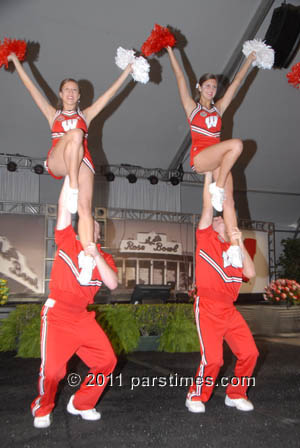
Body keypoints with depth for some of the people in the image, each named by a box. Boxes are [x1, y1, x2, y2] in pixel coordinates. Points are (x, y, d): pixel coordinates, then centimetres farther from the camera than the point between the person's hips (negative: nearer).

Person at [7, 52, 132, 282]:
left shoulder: (86, 115, 27)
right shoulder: (53, 114, 25)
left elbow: (109, 93, 26)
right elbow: (31, 87, 23)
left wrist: (127, 71, 25)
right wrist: (16, 62, 21)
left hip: (82, 162, 1)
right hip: (57, 162, -1)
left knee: (85, 208, -20)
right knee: (75, 134, -32)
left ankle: (88, 259, -26)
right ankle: (72, 188, -36)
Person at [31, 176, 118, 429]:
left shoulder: (104, 257, 9)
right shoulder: (68, 241, 2)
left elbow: (113, 284, -7)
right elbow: (64, 208, -7)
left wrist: (96, 256, -15)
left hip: (84, 317, 5)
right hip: (57, 314, -4)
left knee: (107, 360, 2)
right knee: (52, 368, -9)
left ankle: (81, 404, 23)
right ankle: (42, 410, 21)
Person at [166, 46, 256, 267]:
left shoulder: (219, 108, 23)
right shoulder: (192, 107, 13)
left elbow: (237, 81, 28)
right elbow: (180, 77, 10)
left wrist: (250, 59, 32)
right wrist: (170, 51, 9)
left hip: (219, 159, 4)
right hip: (199, 156, -4)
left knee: (229, 200, -12)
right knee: (236, 144, -29)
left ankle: (235, 246, -17)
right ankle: (217, 187, -20)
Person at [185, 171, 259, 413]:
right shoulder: (205, 238, 5)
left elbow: (251, 273, 1)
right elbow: (208, 208, -5)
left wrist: (240, 243, -5)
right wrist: (209, 174, -4)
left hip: (230, 309, 5)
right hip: (208, 308, -5)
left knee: (249, 352, 1)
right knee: (212, 359, -10)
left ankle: (236, 394, 23)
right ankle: (196, 396, 15)